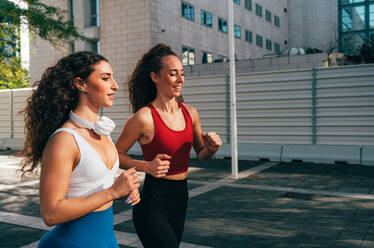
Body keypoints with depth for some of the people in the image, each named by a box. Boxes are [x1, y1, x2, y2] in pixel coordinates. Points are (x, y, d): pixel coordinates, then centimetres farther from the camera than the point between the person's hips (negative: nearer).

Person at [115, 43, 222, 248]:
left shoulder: (190, 113, 3)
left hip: (180, 199, 7)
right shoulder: (144, 118, -16)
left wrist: (211, 148, -6)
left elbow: (201, 154, 15)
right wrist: (147, 166, -20)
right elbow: (116, 155, -6)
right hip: (153, 206, -7)